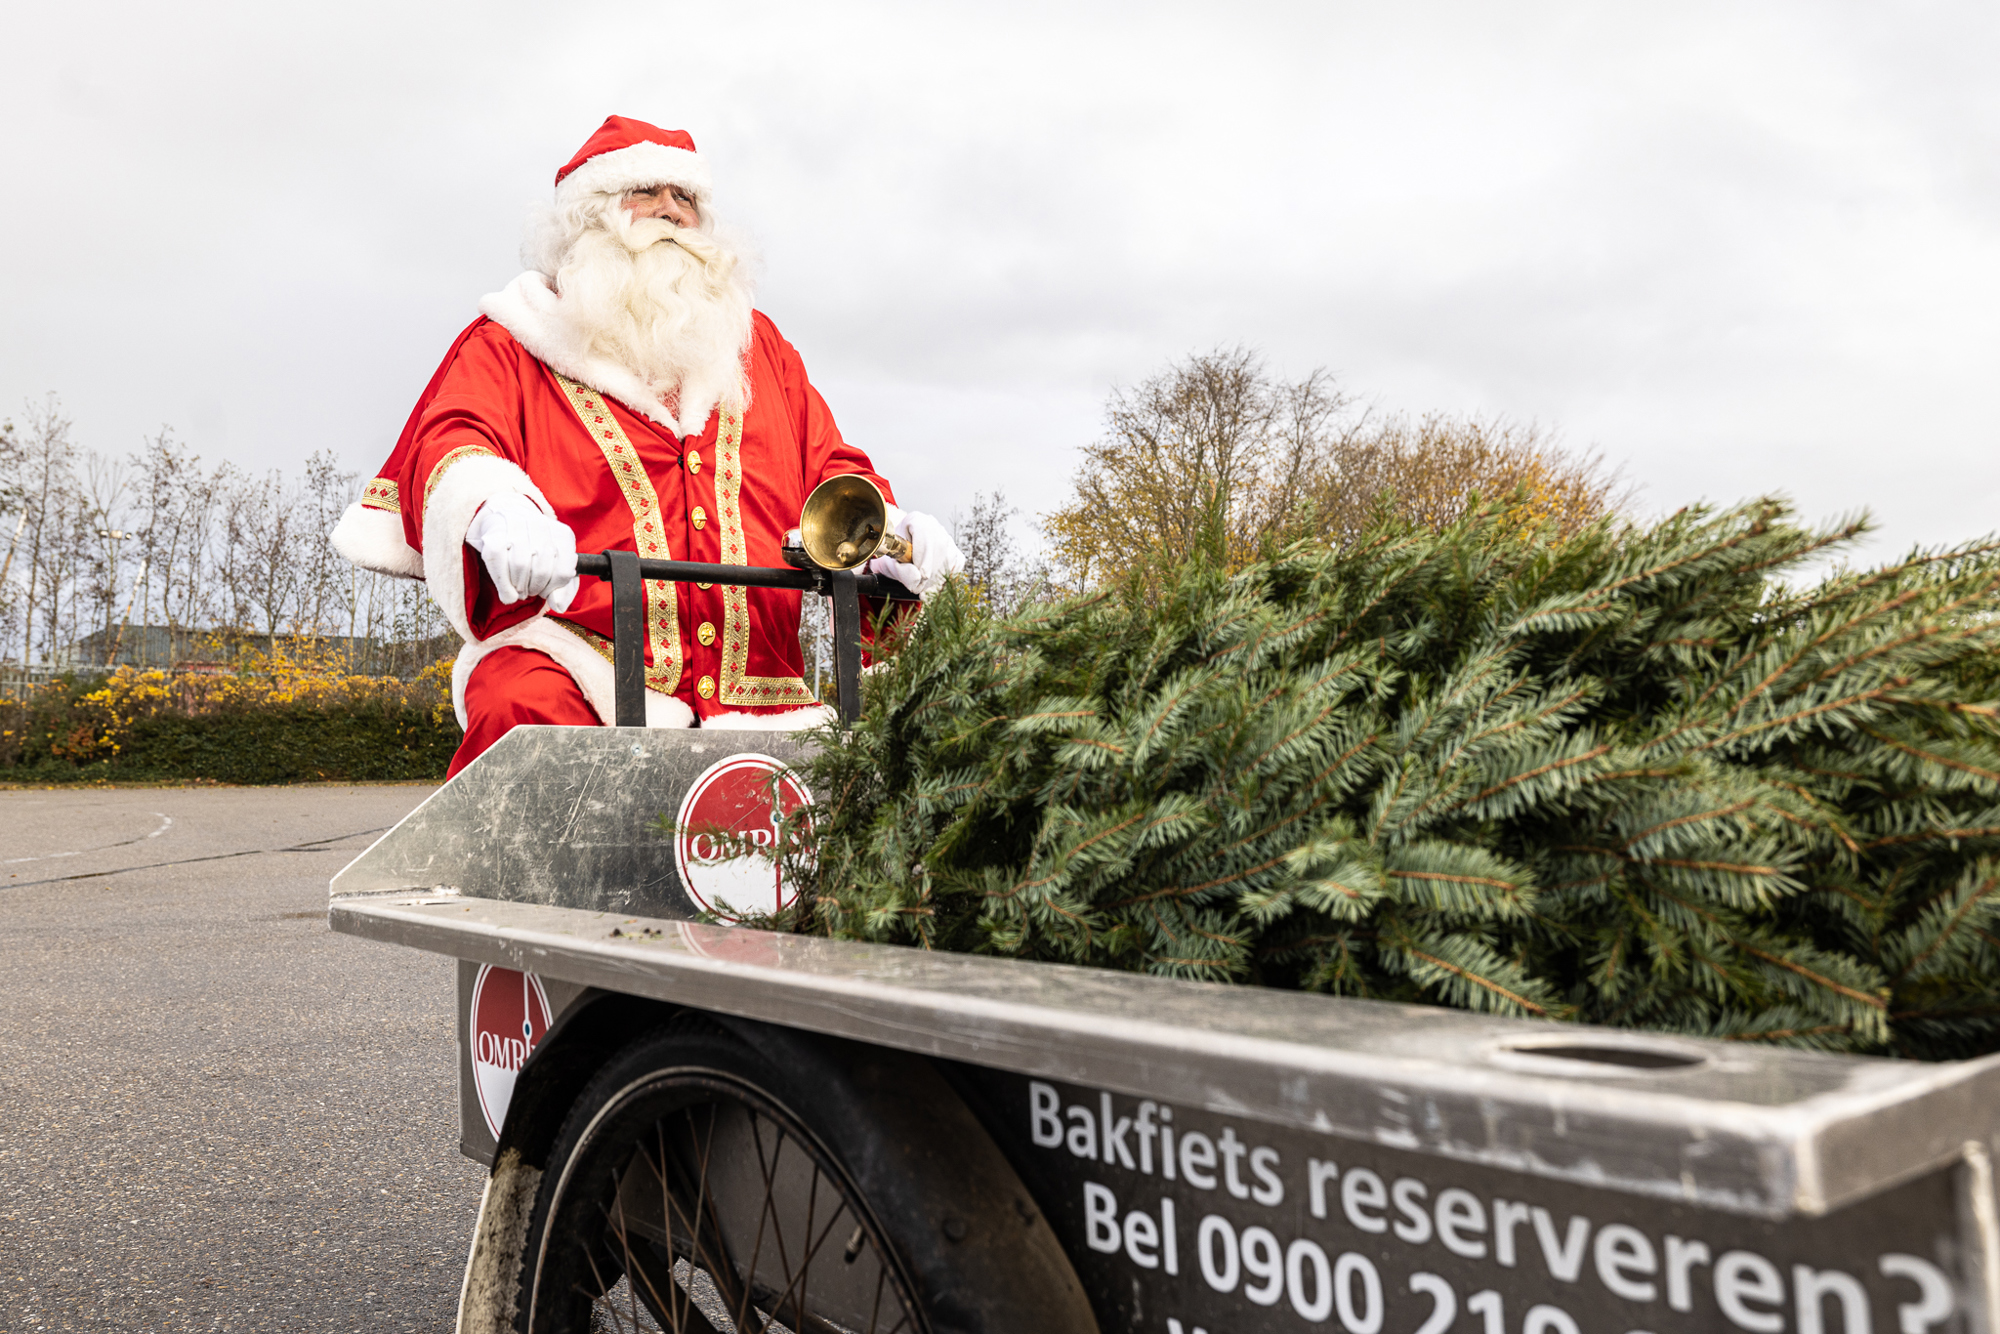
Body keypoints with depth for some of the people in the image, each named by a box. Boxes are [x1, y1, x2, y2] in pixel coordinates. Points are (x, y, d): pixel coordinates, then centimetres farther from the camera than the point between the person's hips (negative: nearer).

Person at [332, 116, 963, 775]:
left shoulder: (756, 342, 27)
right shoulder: (510, 339, 15)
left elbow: (829, 467, 24)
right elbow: (452, 440, -3)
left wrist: (884, 530, 0)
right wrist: (494, 510, -29)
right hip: (576, 669, -3)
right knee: (523, 714, -35)